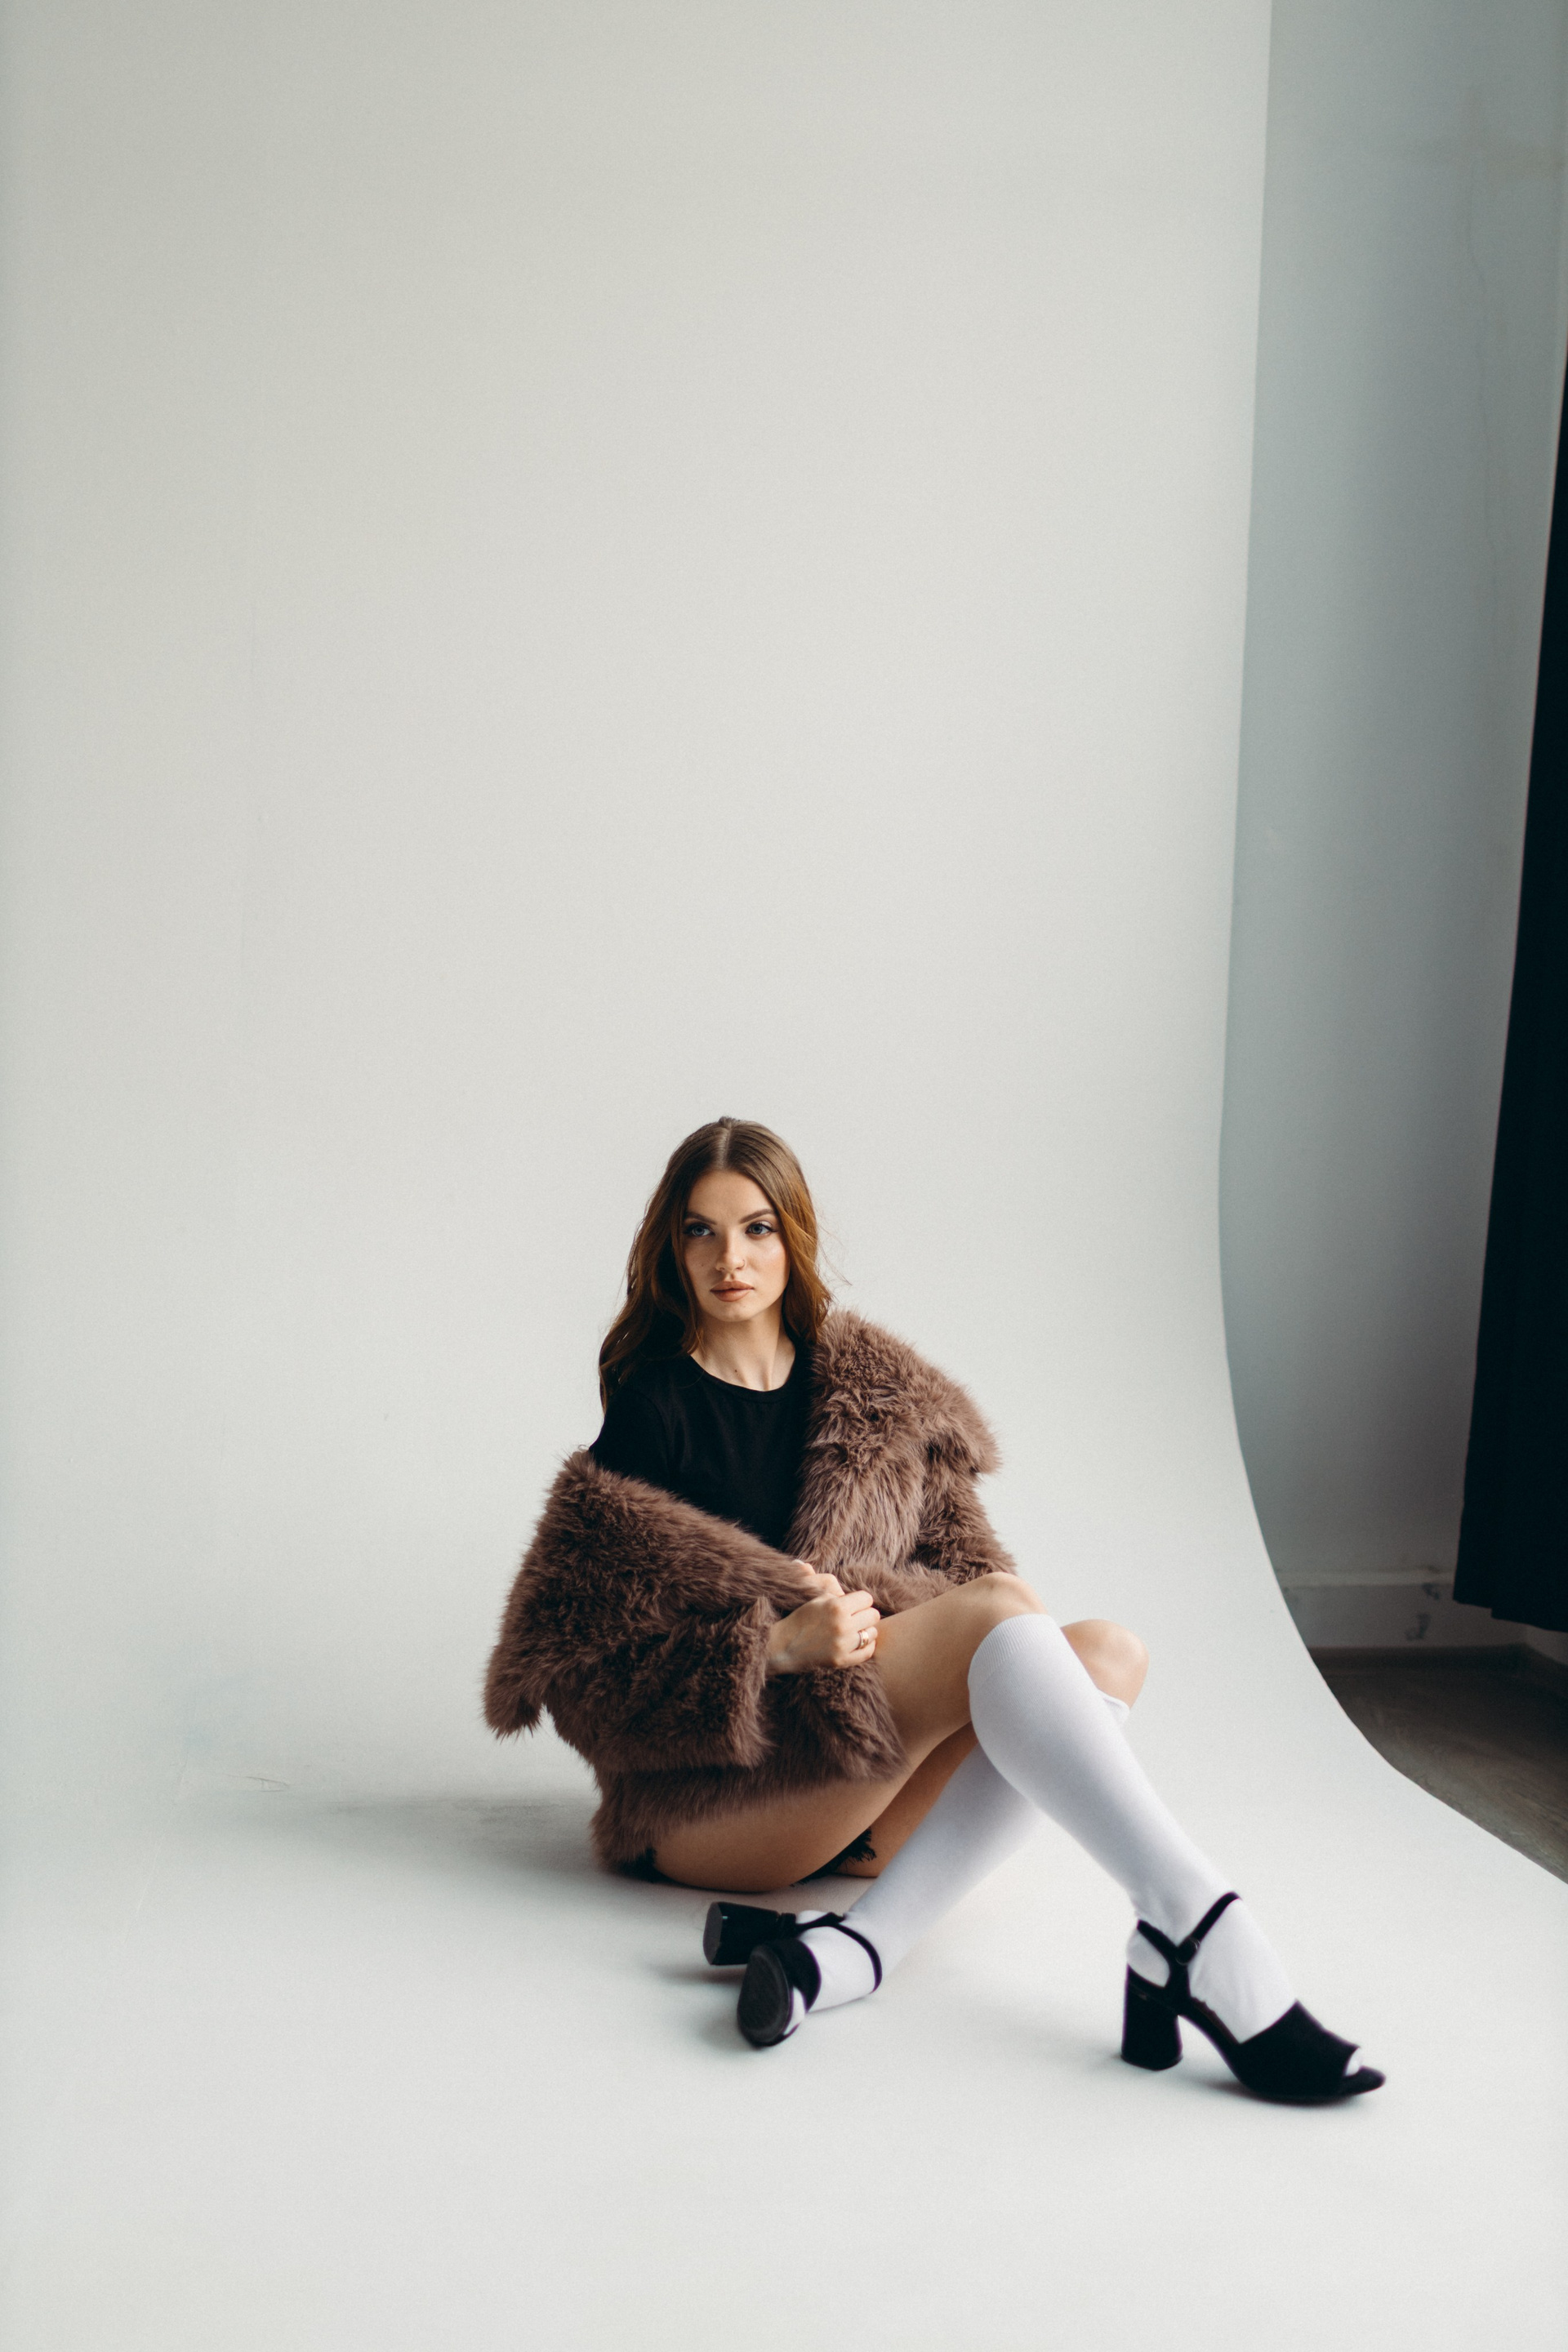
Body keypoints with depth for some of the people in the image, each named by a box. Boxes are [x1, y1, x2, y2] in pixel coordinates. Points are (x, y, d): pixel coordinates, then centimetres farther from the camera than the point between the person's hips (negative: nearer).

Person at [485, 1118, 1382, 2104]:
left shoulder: (869, 1386, 13)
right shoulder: (654, 1408, -3)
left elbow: (958, 1551, 15)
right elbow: (589, 1646, -8)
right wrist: (780, 1643, -24)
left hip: (867, 1780, 6)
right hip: (704, 1794, -6)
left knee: (1107, 1652, -19)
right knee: (992, 1611, -26)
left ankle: (853, 1948, -36)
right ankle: (1200, 1936, -38)